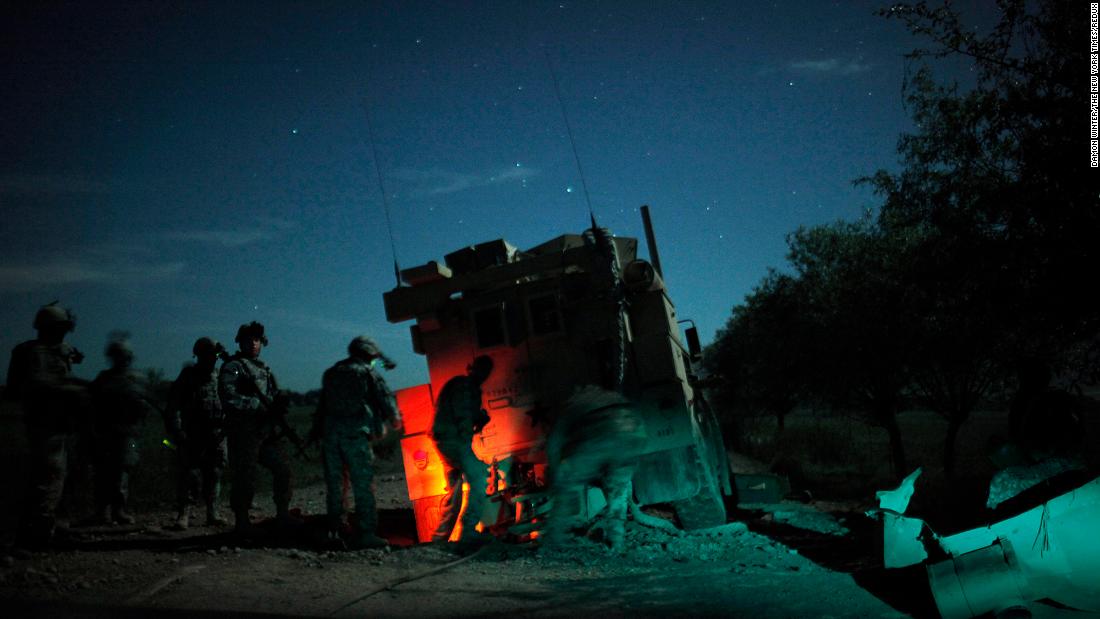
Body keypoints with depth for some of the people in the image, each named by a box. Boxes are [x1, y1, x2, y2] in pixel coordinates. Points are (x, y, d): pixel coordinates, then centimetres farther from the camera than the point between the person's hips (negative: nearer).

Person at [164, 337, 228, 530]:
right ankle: (183, 514, 0)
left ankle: (212, 513, 16)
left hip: (217, 435, 4)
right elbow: (173, 407, -6)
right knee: (189, 474, -7)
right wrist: (178, 433, -14)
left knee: (214, 475, 8)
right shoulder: (188, 377, -3)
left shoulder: (220, 376, 10)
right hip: (193, 437, -4)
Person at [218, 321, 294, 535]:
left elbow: (274, 396, 23)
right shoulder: (232, 367, -2)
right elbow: (229, 398, -15)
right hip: (245, 432, -7)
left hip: (268, 430, 7)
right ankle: (241, 521, 8)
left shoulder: (265, 369, 20)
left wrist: (279, 403, -3)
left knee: (283, 467, 7)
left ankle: (283, 513, 18)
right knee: (245, 477, -3)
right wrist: (262, 405, -18)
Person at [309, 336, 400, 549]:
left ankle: (335, 530, 18)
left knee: (334, 483, 14)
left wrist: (315, 433, 23)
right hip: (355, 434, -6)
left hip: (330, 433, 6)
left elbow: (322, 405, 20)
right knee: (363, 485, -3)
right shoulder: (367, 373, 1)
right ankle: (367, 534, -6)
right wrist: (395, 419, 21)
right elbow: (386, 397, 3)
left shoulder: (331, 373, 18)